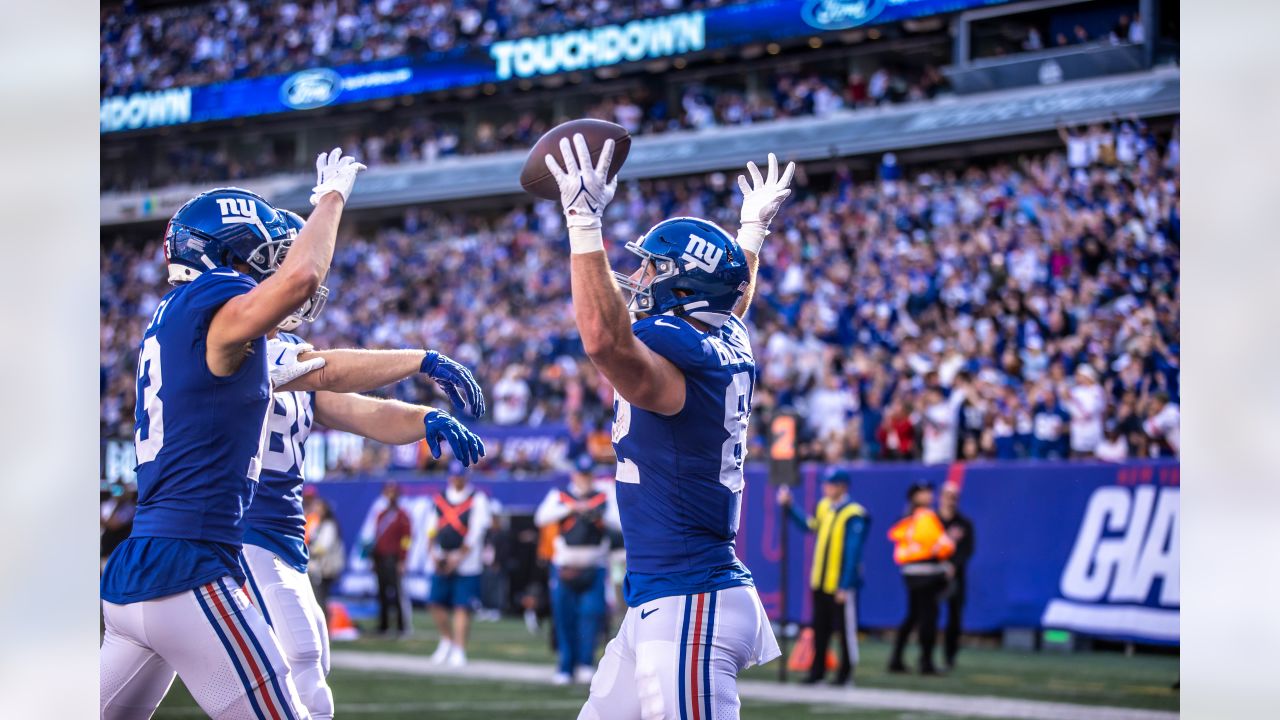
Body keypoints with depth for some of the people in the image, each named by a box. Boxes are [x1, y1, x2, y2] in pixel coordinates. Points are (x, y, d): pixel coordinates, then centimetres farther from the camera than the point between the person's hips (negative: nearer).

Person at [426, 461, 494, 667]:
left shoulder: (477, 500, -4)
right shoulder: (439, 499, 12)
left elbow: (475, 533, -10)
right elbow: (431, 529, 11)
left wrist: (458, 557, -14)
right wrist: (433, 553, -4)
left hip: (467, 563, -5)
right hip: (441, 564, 5)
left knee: (462, 607, -7)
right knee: (437, 603, 3)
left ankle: (459, 650, -2)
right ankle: (447, 640, 25)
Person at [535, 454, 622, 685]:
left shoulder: (604, 499, 9)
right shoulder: (559, 496, 8)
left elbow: (619, 522, -6)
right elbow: (541, 518, -9)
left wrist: (598, 515, -24)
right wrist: (571, 508, -18)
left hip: (594, 569, 0)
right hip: (564, 567, 0)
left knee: (591, 613, -12)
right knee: (565, 619, 1)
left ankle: (586, 663, -5)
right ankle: (566, 667, 9)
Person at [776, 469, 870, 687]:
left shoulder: (854, 515, -16)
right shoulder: (824, 507, 9)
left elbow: (852, 553, -17)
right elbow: (809, 524, 26)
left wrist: (845, 586, -18)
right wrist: (789, 506, 22)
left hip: (841, 584, -8)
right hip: (820, 582, 8)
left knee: (846, 629, 2)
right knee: (820, 629, 13)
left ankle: (846, 673, 11)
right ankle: (817, 670, 21)